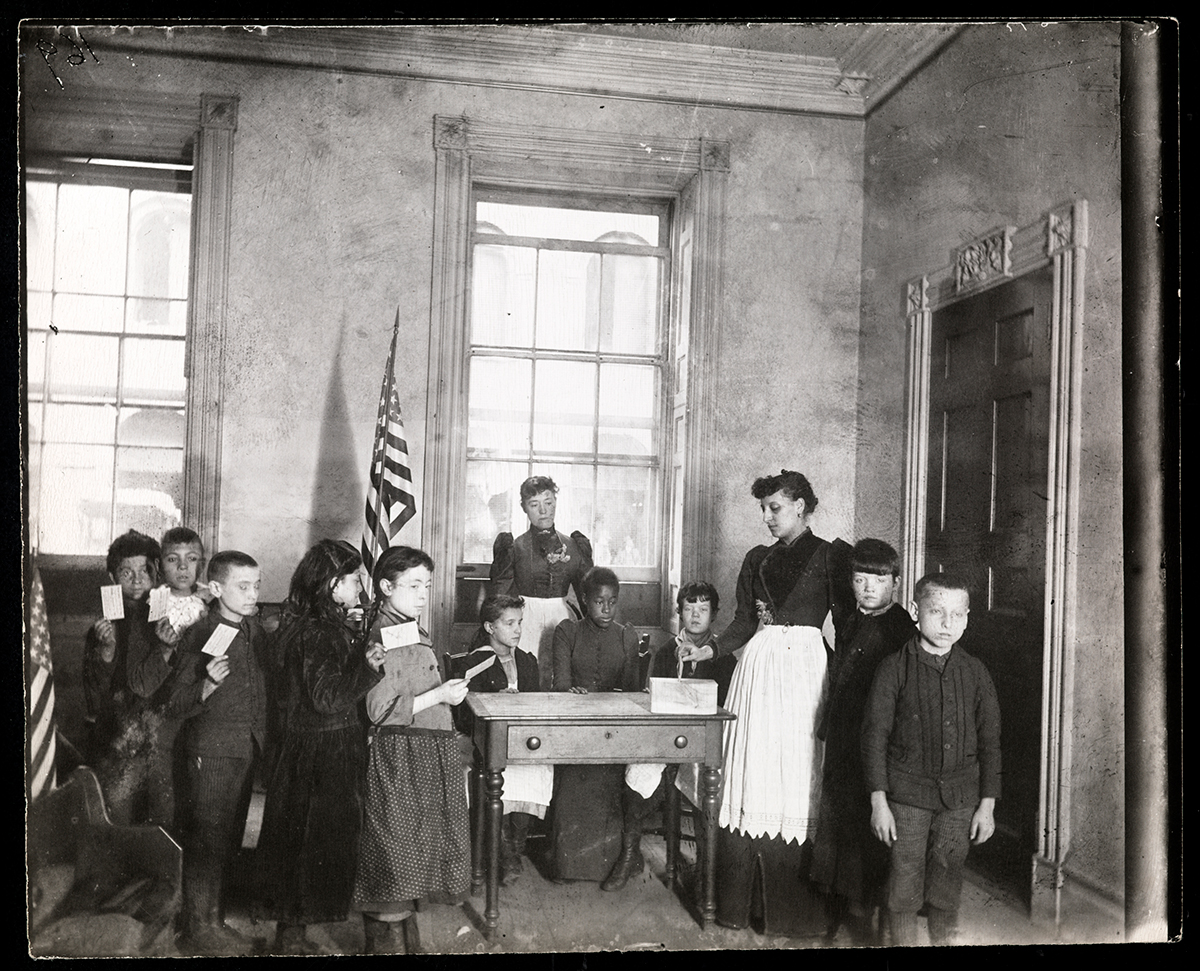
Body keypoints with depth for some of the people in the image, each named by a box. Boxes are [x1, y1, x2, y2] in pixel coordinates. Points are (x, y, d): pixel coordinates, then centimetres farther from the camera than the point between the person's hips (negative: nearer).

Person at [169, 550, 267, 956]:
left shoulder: (254, 629, 7)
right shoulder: (200, 636, -14)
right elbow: (178, 706, -16)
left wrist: (262, 738, 11)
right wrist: (208, 684, -32)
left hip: (248, 748, 7)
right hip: (213, 750, -7)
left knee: (230, 837, 14)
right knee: (207, 838, 0)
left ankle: (214, 918, 26)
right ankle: (201, 927, 11)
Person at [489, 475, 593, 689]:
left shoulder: (573, 545, 9)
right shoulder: (516, 546, 2)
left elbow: (587, 592, 13)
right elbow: (498, 594, 0)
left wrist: (586, 558, 3)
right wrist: (502, 562, -11)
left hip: (562, 618, 2)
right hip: (526, 620, -2)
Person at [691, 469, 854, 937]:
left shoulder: (831, 555, 3)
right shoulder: (757, 559, 15)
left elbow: (847, 621, 0)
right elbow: (744, 621, 13)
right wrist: (710, 649, -3)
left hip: (806, 666, -4)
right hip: (758, 665, 4)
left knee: (796, 775, -4)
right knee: (751, 774, 2)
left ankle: (790, 907, 7)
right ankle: (740, 898, 11)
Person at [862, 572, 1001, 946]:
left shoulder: (975, 673, 2)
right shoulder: (894, 669, -7)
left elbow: (990, 742, 7)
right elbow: (874, 736, -6)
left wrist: (987, 804, 4)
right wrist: (878, 802, -8)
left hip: (960, 797, 3)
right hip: (907, 793, -2)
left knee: (947, 886, 13)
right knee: (904, 883, 5)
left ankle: (943, 941, 32)